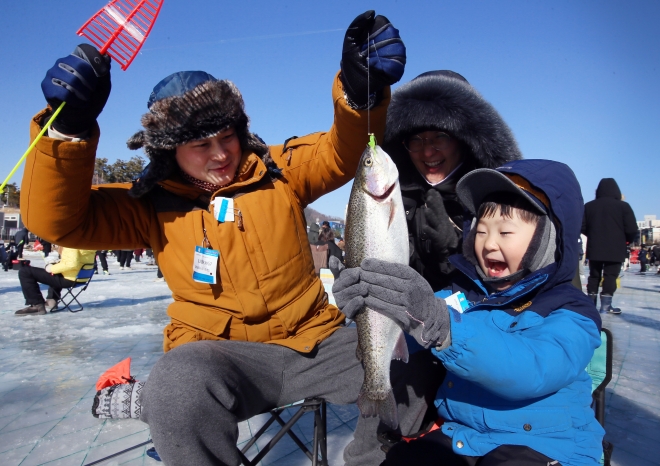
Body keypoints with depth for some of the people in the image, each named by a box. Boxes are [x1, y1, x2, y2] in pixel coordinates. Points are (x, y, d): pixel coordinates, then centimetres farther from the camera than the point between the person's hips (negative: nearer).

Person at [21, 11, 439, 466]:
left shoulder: (279, 171, 5)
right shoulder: (154, 205, 2)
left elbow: (341, 152, -3)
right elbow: (56, 218, -4)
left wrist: (361, 88, -24)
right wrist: (70, 126, -19)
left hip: (315, 338, 3)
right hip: (216, 350, -2)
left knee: (406, 372, -14)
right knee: (182, 383, -37)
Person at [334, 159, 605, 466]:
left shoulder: (572, 313, -10)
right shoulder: (462, 293, 5)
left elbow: (532, 369, -31)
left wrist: (440, 327, -48)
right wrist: (365, 306, -25)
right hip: (456, 436, 4)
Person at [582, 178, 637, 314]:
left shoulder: (589, 206, 2)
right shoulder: (623, 206, -6)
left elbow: (582, 227, 3)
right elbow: (632, 230, -9)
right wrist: (627, 240, 10)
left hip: (594, 249, 3)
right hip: (615, 250, -3)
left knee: (594, 276, 12)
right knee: (610, 277, 3)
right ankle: (606, 305, 2)